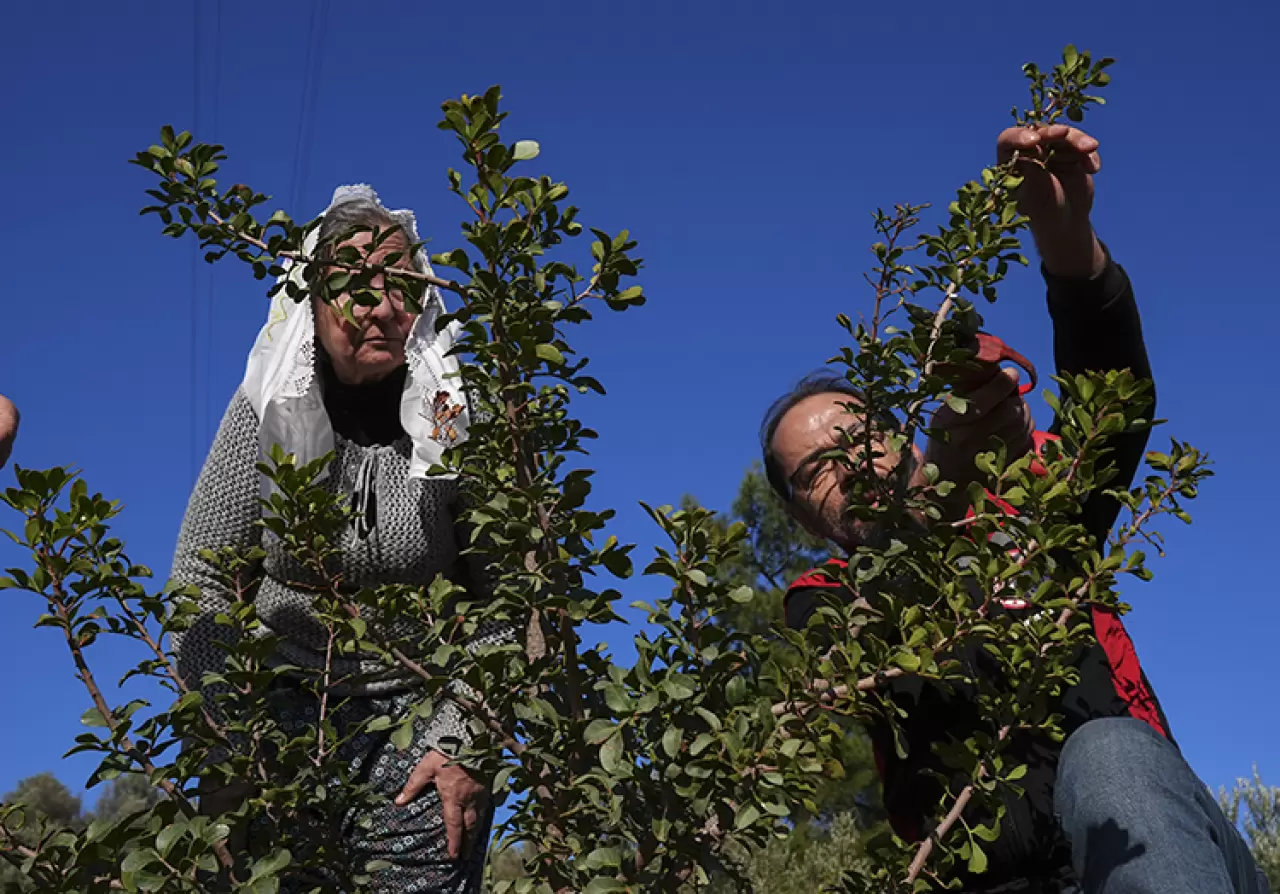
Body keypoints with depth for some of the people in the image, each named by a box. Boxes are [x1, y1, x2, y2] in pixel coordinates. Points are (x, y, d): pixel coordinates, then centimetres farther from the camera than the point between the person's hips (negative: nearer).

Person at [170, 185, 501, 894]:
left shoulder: (457, 414, -10)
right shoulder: (266, 409, -5)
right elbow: (201, 582, -2)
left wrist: (461, 743, -14)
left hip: (424, 709, -1)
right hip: (288, 711, 2)